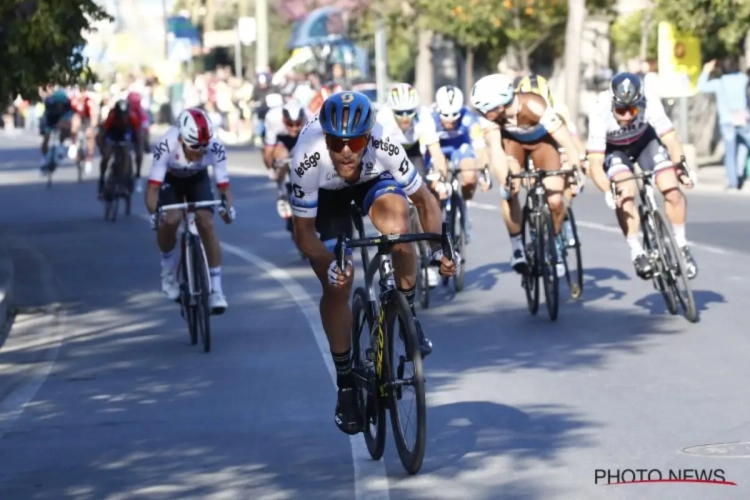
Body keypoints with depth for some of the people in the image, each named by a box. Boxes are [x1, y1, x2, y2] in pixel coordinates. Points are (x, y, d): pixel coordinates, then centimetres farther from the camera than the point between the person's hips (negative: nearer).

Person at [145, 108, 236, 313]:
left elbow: (224, 185, -30)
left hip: (197, 179, 1)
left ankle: (216, 290, -10)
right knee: (170, 221, -26)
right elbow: (153, 186, -36)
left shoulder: (215, 148, -34)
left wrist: (228, 206, -50)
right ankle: (168, 265, 5)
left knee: (206, 223, -18)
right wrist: (153, 213, -53)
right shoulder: (166, 146, -39)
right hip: (170, 179, -1)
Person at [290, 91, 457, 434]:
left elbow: (424, 200, -20)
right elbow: (303, 231, -27)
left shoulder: (385, 146, -37)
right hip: (326, 194, 0)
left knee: (396, 218, -34)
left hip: (374, 181, 0)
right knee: (337, 284, -11)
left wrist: (439, 248, -34)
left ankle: (407, 313, -13)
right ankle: (345, 383, 7)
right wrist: (328, 265, -44)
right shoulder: (307, 159, -39)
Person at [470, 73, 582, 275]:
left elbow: (563, 135, -45)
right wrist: (504, 181, -49)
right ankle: (517, 247, -5)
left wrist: (576, 167, -57)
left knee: (554, 200, -13)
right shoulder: (490, 114, -31)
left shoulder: (533, 106, -40)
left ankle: (554, 243, 14)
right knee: (509, 192, -21)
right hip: (513, 141, 2)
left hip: (542, 142, -2)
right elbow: (495, 149, -36)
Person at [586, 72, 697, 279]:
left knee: (672, 190, -14)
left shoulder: (650, 103, -35)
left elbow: (670, 139, -34)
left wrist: (681, 167, -49)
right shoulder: (600, 112, -37)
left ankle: (681, 246, 6)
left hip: (644, 140, 1)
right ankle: (637, 253, -13)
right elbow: (595, 163, -37)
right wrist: (608, 192, -52)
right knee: (625, 194, -26)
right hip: (613, 148, -1)